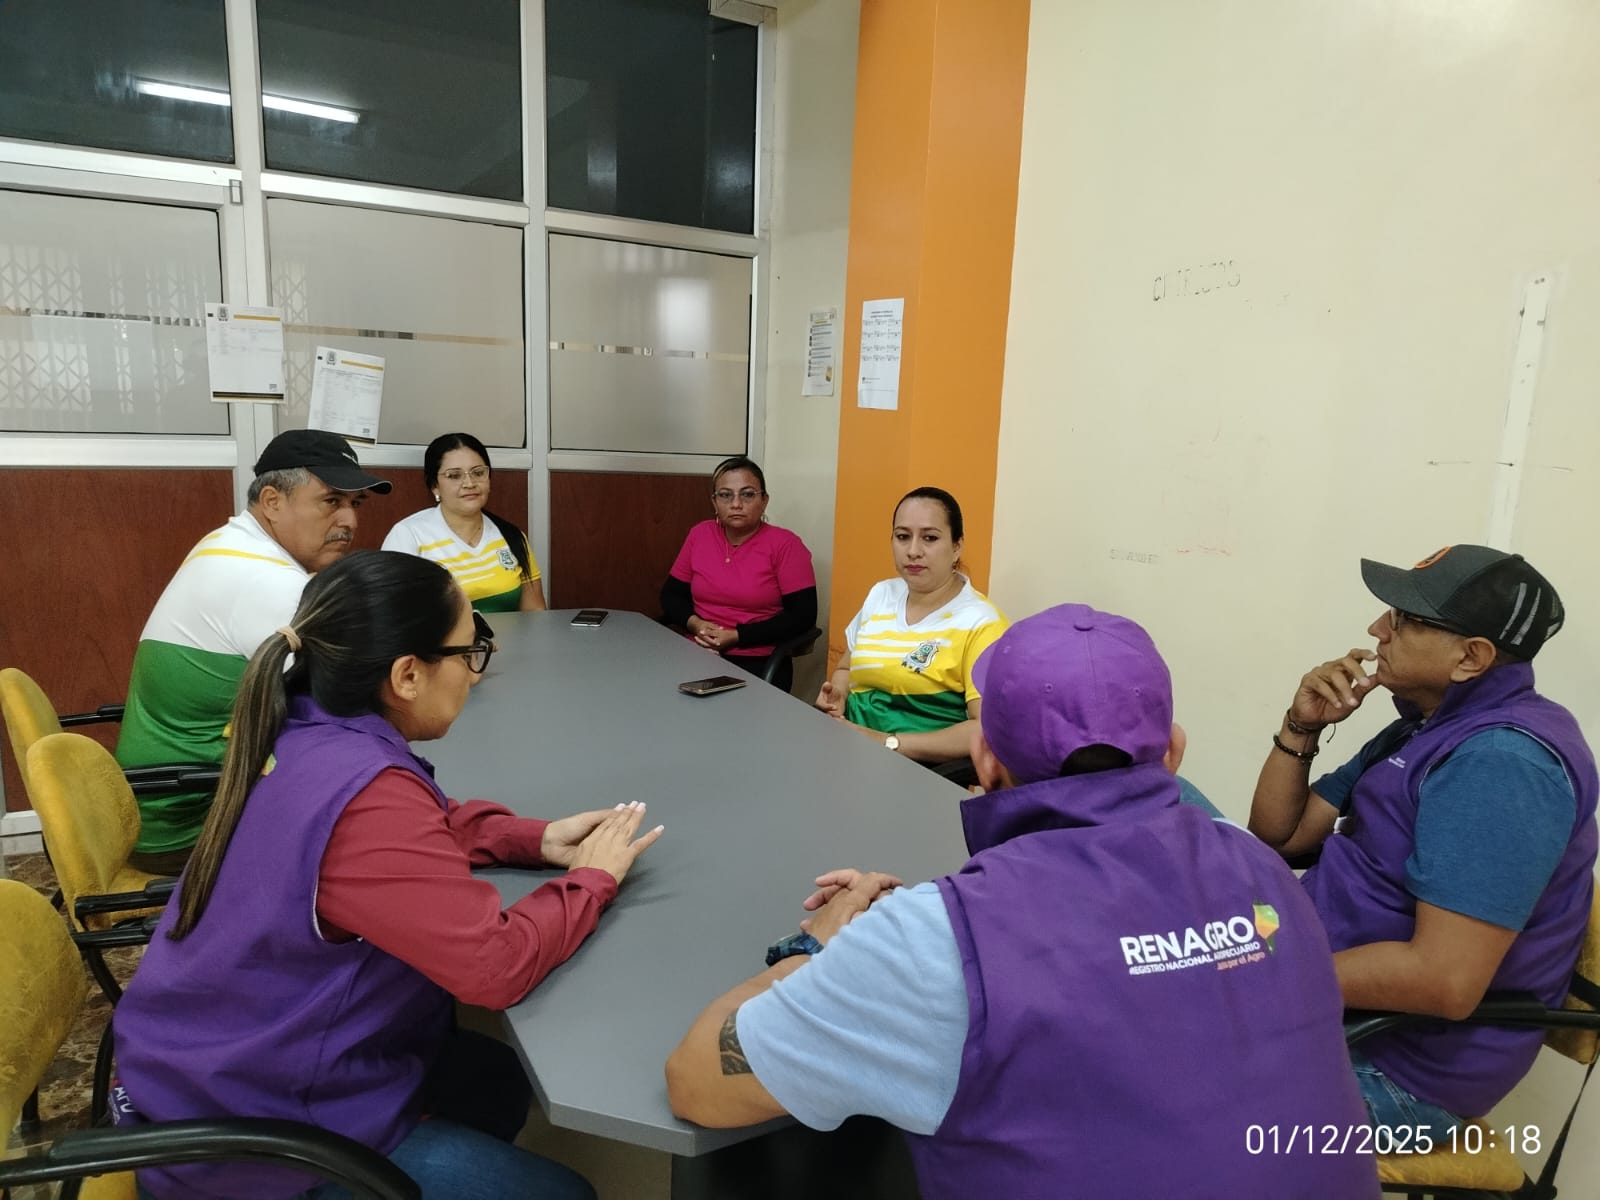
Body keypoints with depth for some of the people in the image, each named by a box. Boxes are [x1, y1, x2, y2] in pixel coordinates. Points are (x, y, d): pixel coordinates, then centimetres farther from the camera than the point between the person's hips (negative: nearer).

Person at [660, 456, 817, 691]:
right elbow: (671, 595, 14)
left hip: (758, 663, -3)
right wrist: (695, 624, -8)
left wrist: (736, 636, -15)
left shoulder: (784, 544, -6)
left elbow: (802, 616, -9)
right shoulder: (700, 535, 8)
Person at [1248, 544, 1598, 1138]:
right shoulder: (1427, 729, 9)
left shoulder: (1501, 760, -23)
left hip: (1393, 1065, -9)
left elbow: (1444, 981, -30)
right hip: (1347, 1006, 9)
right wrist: (1302, 728, -4)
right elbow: (1277, 837, 10)